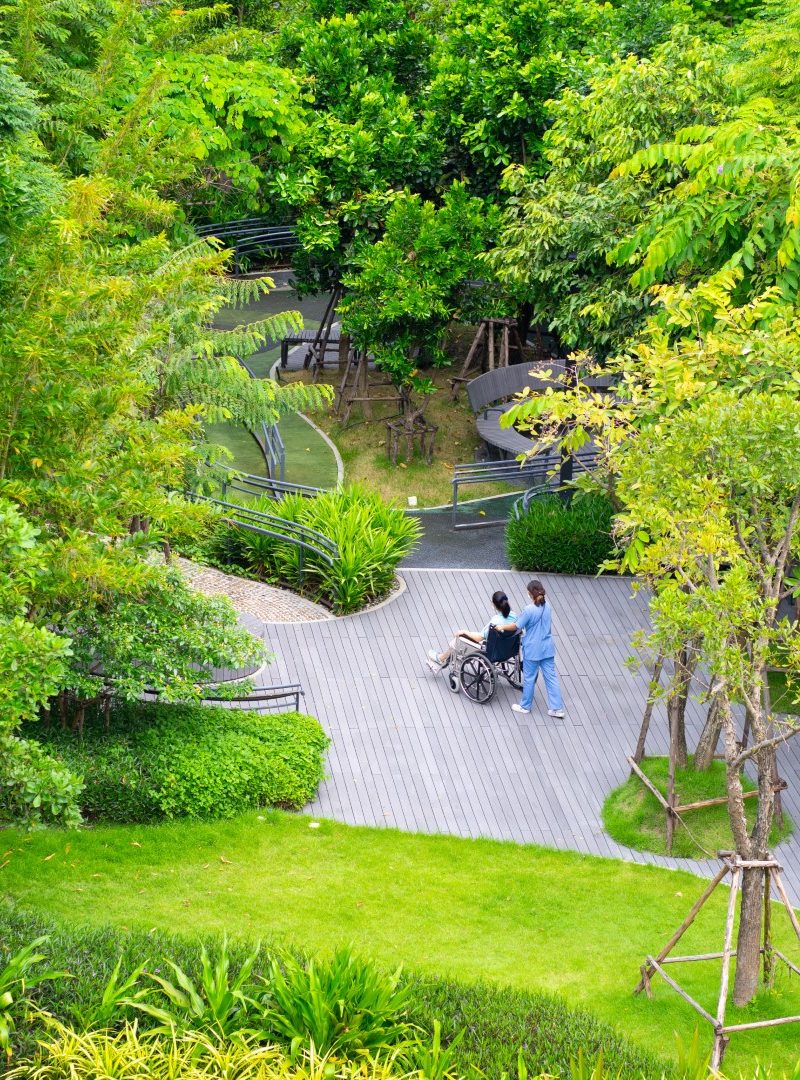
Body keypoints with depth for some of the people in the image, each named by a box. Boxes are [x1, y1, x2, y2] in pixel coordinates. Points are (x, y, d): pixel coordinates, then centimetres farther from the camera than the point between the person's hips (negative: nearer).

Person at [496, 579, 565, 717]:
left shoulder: (529, 610, -22)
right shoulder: (547, 606, -2)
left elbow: (516, 626, -13)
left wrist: (502, 627, 4)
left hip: (532, 650, -6)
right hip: (547, 649, 6)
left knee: (529, 678, 11)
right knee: (551, 677, 9)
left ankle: (525, 706, 26)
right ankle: (557, 708, 10)